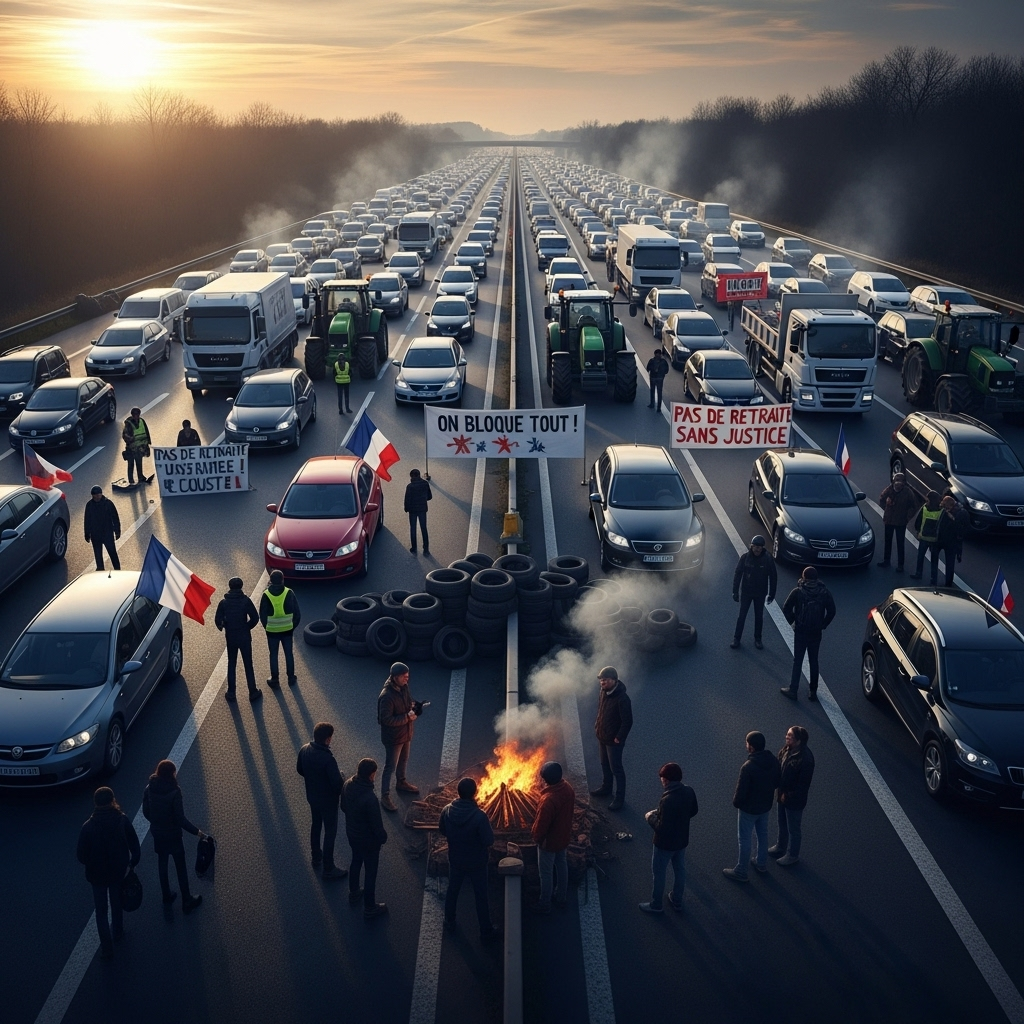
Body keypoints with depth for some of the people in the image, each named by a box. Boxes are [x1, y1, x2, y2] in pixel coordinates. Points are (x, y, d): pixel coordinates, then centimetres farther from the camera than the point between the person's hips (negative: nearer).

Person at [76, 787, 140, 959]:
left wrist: (90, 863, 6)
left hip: (97, 873, -2)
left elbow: (81, 856, -15)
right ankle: (117, 931, 47)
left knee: (101, 910, 12)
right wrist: (132, 862, 8)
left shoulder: (88, 826, -23)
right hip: (119, 870, 3)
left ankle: (106, 948, 14)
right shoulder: (122, 821, -18)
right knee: (117, 902, 27)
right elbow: (135, 846, -10)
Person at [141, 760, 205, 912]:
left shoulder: (149, 789, -10)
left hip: (157, 832, 5)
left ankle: (167, 896, 37)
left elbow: (146, 812, 1)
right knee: (181, 867, 10)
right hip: (173, 834, -5)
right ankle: (187, 902, 21)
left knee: (162, 864, 22)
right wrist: (197, 831, -14)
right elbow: (180, 818, -24)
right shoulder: (174, 792, -27)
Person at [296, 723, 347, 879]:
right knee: (330, 832, 11)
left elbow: (299, 770, 3)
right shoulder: (328, 759, -36)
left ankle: (315, 857, 48)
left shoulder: (304, 749, -15)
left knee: (316, 824, 29)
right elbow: (337, 784, -27)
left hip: (311, 796, 7)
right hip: (328, 800, -7)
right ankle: (328, 869, 24)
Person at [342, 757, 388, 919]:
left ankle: (354, 892, 53)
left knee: (356, 862, 31)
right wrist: (383, 837, -6)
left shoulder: (348, 785, -17)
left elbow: (343, 807, 3)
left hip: (351, 833, 7)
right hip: (368, 839, -7)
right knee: (370, 872, 13)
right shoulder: (370, 798, -39)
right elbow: (376, 824, -26)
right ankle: (369, 908, 30)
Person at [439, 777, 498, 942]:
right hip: (477, 862, -3)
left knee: (452, 890, 26)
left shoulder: (447, 811, -18)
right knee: (481, 896, 14)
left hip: (455, 859, 3)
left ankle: (449, 922, 45)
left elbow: (442, 831, -1)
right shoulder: (479, 816, -32)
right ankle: (486, 931, 29)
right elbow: (489, 841, -24)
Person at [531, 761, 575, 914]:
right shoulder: (567, 788, -14)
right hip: (564, 836, 7)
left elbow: (541, 825, -26)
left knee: (546, 873, 12)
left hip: (549, 841, -7)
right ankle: (562, 897, 45)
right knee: (561, 864, 26)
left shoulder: (548, 800, -38)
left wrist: (536, 837, -6)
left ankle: (545, 905, 29)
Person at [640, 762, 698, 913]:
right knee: (680, 870, 24)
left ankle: (656, 905, 31)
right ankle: (677, 901, 43)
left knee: (658, 873, 14)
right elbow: (693, 812, 6)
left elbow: (662, 828, -30)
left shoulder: (667, 801, -35)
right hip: (682, 840, 7)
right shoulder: (689, 792, -12)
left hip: (665, 844, -7)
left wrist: (651, 817, -13)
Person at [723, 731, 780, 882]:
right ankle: (761, 863, 46)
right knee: (762, 834, 27)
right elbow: (777, 783, 2)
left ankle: (741, 872, 24)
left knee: (744, 839, 10)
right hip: (766, 806, 7)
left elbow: (741, 791, -25)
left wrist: (735, 802, -6)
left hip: (749, 809, -7)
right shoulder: (773, 761, -12)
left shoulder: (748, 767, -34)